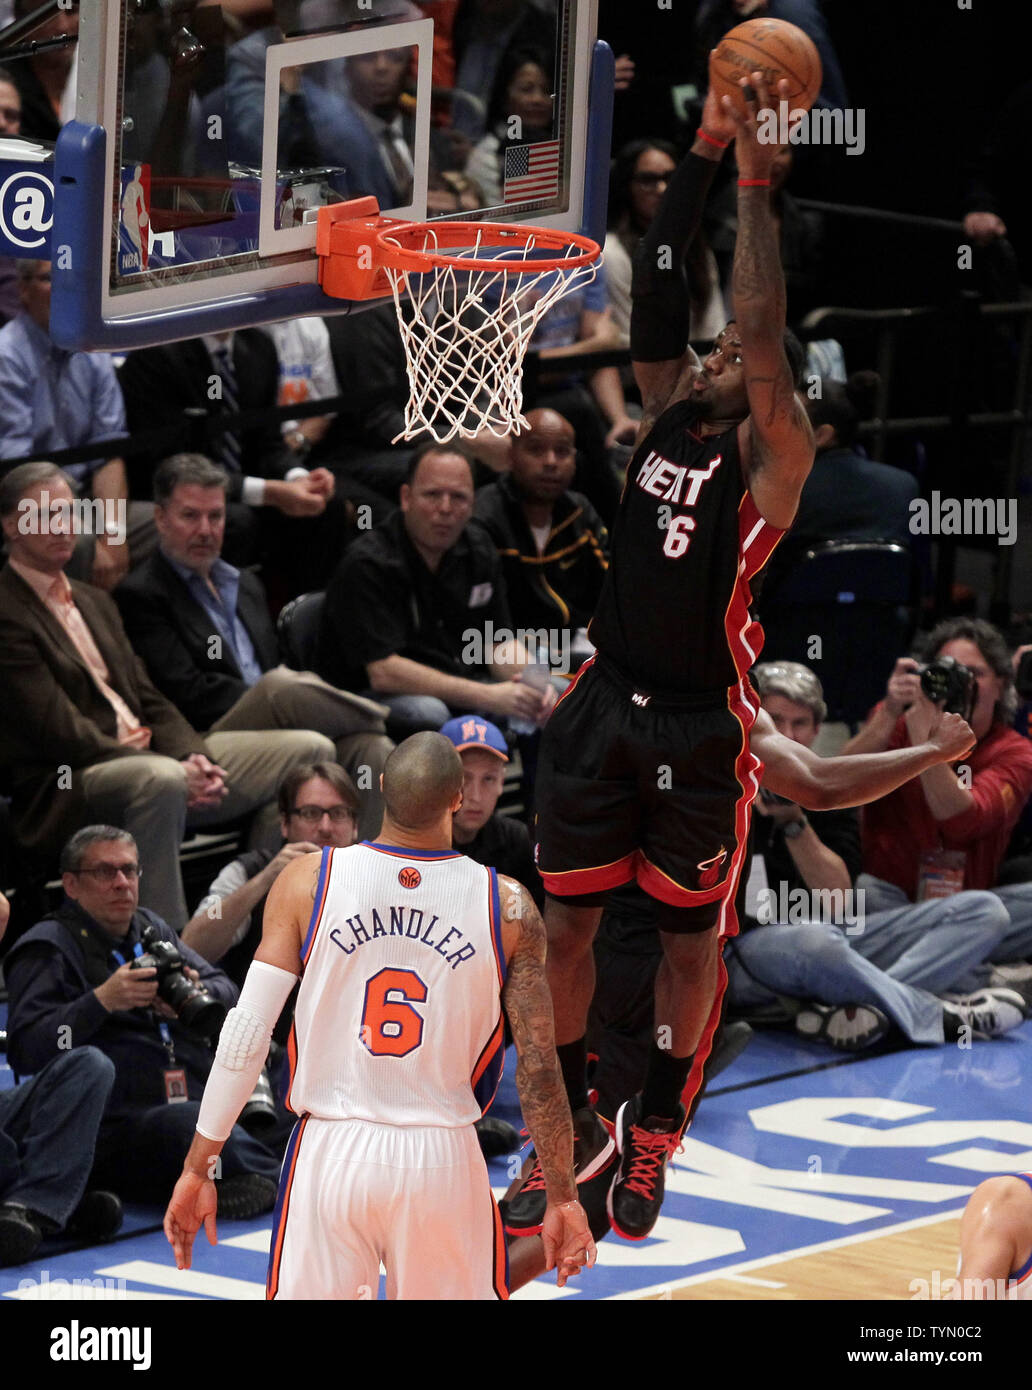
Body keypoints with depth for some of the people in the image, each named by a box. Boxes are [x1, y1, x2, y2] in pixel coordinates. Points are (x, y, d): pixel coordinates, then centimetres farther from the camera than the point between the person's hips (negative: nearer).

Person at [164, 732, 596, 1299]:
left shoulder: (307, 881, -4)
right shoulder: (508, 906, -5)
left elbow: (245, 1034, -5)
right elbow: (539, 1067, -4)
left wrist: (197, 1169, 1)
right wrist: (563, 1197, 6)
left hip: (330, 1153, 0)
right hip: (442, 1163, 0)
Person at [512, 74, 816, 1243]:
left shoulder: (771, 455, -6)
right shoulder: (665, 417, 8)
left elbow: (763, 329, -21)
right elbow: (655, 292, 2)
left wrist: (757, 188, -20)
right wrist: (701, 158, -4)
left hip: (701, 728, -5)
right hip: (605, 706, 5)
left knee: (690, 942, 6)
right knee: (564, 923, 8)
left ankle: (655, 1135, 21)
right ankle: (573, 1127, 23)